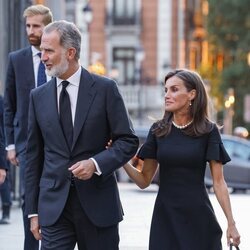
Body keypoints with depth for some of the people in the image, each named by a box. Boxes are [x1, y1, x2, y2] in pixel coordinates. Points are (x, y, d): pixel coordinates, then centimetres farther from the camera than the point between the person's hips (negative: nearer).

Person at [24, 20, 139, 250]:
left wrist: (96, 163, -17)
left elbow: (128, 141, 0)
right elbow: (34, 156, 10)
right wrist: (33, 210, 8)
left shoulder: (105, 89, -2)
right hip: (53, 204, 2)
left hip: (98, 203, -2)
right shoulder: (39, 96, 7)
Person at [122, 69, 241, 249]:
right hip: (165, 216, 2)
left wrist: (231, 223, -9)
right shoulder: (158, 130, 4)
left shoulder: (208, 131, -3)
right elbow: (144, 180, 4)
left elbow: (219, 182, -3)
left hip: (199, 216, -2)